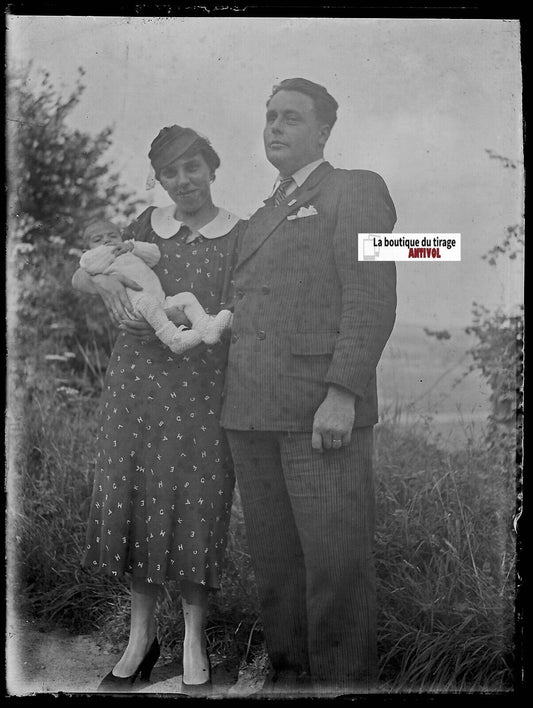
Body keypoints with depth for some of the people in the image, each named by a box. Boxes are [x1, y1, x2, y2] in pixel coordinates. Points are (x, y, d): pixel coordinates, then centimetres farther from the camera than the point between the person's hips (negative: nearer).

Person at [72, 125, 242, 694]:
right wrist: (104, 279, -8)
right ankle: (141, 635, 21)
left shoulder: (239, 236, 2)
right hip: (137, 381, 3)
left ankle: (194, 637, 19)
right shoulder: (147, 226, 10)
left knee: (197, 507, 0)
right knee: (133, 501, 5)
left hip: (203, 386, -3)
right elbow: (78, 276, 14)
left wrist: (173, 319, -16)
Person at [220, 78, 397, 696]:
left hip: (322, 408, -7)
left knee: (336, 561, -4)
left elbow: (371, 299, -9)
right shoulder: (261, 219, 25)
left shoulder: (356, 189, 2)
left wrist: (342, 394, -18)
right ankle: (289, 670, 23)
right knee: (274, 558, 10)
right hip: (250, 413, 7)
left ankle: (343, 679, 10)